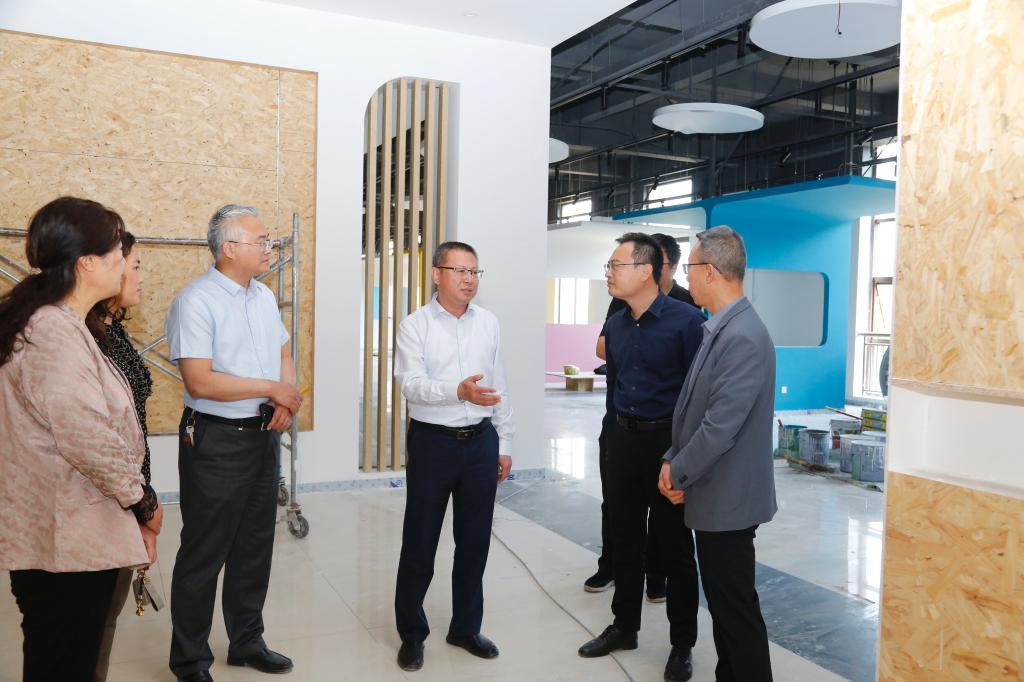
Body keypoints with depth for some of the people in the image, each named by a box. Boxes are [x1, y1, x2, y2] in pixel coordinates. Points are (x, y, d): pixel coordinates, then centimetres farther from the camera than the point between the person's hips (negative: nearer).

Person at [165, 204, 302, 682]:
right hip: (216, 441, -7)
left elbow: (283, 356, 16)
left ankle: (247, 642, 35)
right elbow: (200, 381, -23)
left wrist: (287, 399, -5)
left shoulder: (264, 297, 9)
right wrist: (272, 388, -15)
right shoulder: (196, 301, -16)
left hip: (264, 436, 8)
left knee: (255, 547, 17)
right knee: (204, 555, 5)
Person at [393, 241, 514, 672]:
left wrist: (504, 445, 10)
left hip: (481, 442, 4)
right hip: (433, 442, -4)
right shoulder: (415, 326, -6)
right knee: (420, 544, 8)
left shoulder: (488, 323, 7)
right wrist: (459, 391, -37)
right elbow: (411, 385, -20)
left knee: (474, 542, 13)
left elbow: (500, 388, 10)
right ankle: (411, 633, 27)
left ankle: (466, 627, 32)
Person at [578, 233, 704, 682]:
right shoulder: (615, 325, 6)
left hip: (668, 441, -6)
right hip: (622, 439, 6)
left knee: (674, 546, 7)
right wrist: (617, 431, 16)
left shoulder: (686, 320, -14)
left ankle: (682, 644, 23)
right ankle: (624, 627, 33)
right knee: (624, 538, 15)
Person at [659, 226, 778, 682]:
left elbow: (721, 426, -25)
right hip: (715, 495, 9)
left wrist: (679, 473, -11)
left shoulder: (744, 337, -23)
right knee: (720, 601, 20)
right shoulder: (721, 329, 9)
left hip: (728, 498, -9)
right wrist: (672, 460, 4)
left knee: (737, 608, 4)